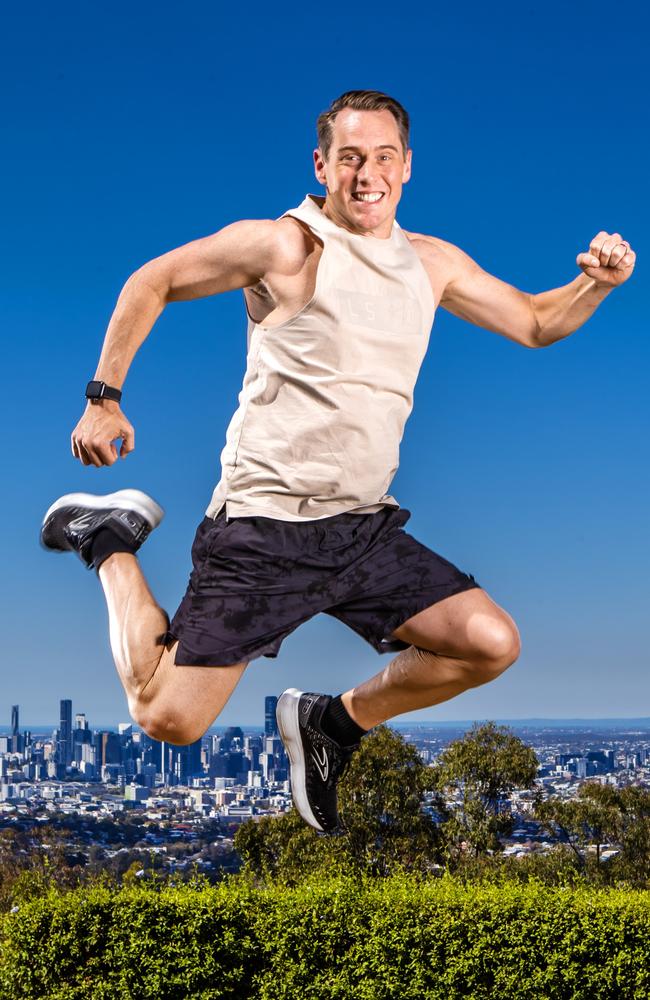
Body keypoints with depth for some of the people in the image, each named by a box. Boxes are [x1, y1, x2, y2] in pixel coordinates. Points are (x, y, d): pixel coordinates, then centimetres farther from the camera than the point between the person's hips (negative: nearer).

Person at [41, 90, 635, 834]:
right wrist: (103, 398, -3)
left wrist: (597, 283, -2)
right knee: (168, 721, -9)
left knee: (491, 644, -6)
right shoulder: (285, 245, -10)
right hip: (263, 530, -5)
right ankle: (112, 545, 18)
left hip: (366, 528, 6)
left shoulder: (433, 262, 8)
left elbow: (534, 324, 17)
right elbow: (151, 283, -1)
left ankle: (334, 720, 17)